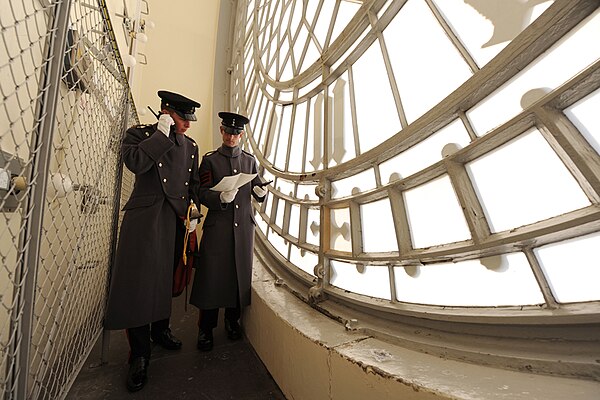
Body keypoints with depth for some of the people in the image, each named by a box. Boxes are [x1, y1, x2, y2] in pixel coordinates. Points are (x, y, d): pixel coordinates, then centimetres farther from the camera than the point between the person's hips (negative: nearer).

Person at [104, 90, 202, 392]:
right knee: (139, 282, -3)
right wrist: (163, 133, -12)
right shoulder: (139, 133, 3)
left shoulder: (190, 146, 14)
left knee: (166, 279, 14)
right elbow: (135, 163, -19)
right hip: (144, 220, -4)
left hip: (176, 221, 5)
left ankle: (160, 330, 35)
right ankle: (139, 354, 13)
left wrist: (194, 213, 7)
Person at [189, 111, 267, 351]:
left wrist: (261, 192, -10)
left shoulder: (250, 160, 12)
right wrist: (222, 198, -22)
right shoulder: (209, 160, 5)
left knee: (240, 274, 9)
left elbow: (257, 192, 13)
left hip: (244, 226, 3)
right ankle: (205, 329, 22)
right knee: (212, 275, 1)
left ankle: (233, 320, 31)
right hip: (217, 226, -2)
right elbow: (202, 195, -3)